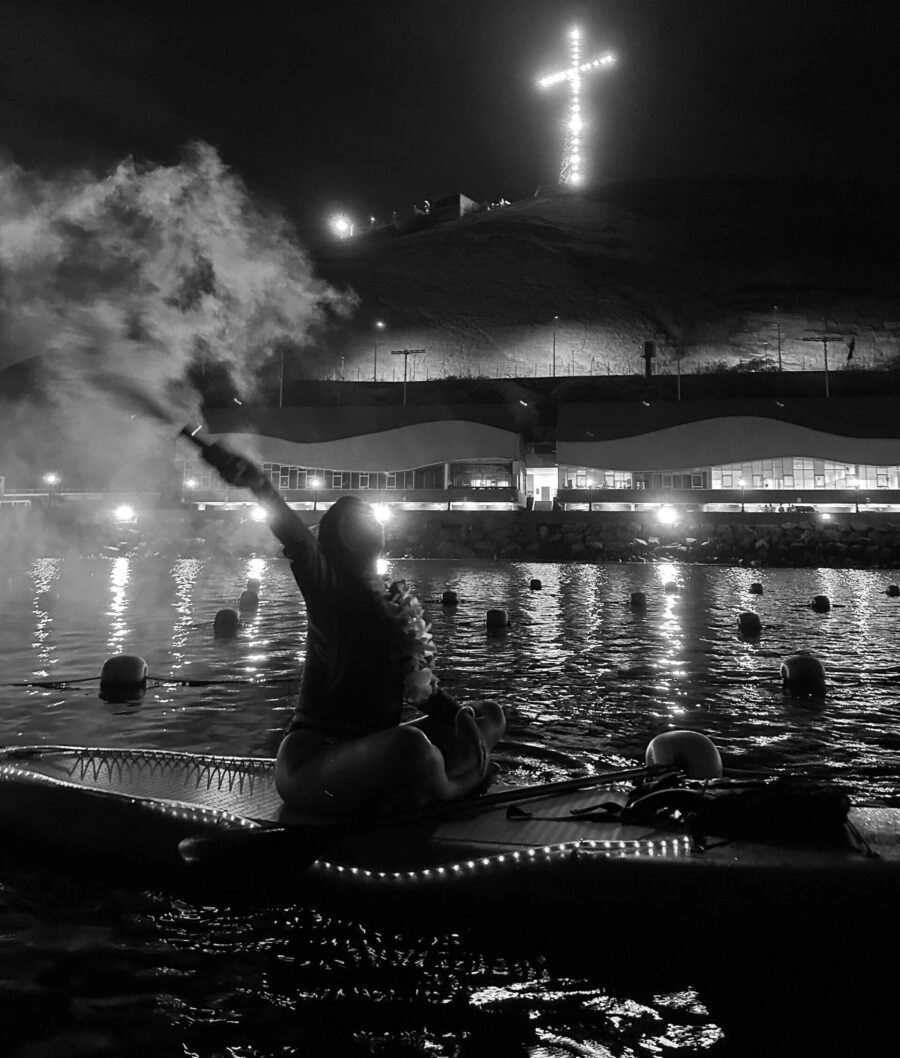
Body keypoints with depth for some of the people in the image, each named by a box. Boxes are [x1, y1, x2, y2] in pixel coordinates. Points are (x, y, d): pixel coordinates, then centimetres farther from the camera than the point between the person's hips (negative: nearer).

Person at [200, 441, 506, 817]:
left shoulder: (400, 607, 11)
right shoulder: (329, 588, -9)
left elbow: (421, 689, 18)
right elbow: (297, 540, -31)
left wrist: (464, 719, 0)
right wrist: (261, 485, -51)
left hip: (368, 754, 8)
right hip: (311, 765, -8)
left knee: (490, 715, 11)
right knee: (411, 743, -37)